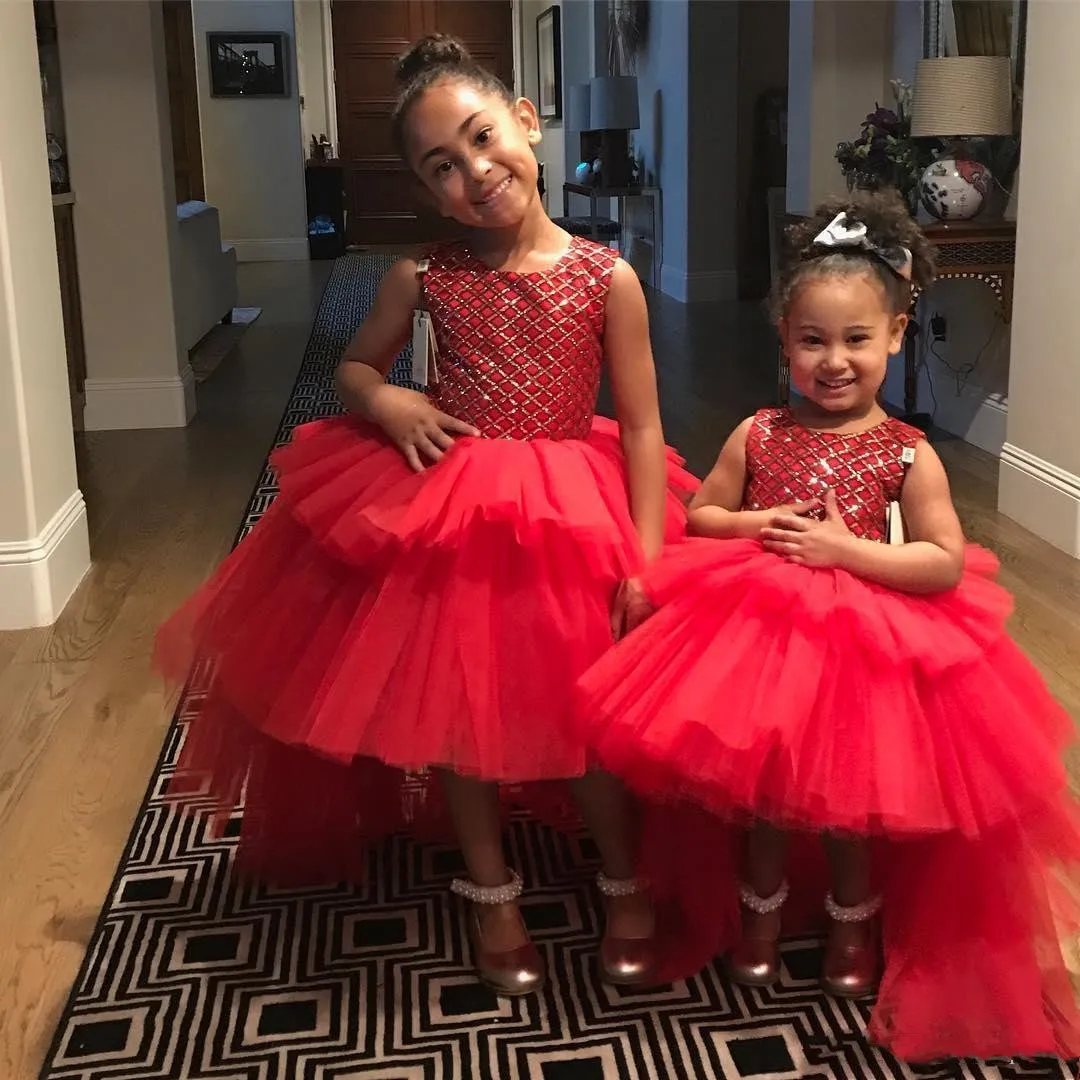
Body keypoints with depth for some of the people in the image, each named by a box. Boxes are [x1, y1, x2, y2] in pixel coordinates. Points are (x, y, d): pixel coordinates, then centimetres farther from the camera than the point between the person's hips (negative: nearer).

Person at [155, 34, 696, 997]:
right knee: (457, 708, 11)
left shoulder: (606, 278, -9)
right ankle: (492, 892, 33)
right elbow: (352, 367, 12)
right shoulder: (424, 278, -4)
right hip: (442, 519, 2)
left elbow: (642, 427, -7)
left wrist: (646, 560, -12)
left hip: (572, 520, -1)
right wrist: (383, 398, -11)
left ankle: (624, 884, 32)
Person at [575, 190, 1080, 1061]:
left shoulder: (909, 455, -9)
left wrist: (846, 549, -20)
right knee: (763, 789, 15)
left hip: (867, 646, -2)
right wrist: (755, 527, -12)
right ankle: (762, 913, 41)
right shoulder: (758, 435, -2)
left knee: (852, 795, 12)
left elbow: (947, 564, -13)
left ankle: (853, 922, 40)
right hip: (760, 631, 2)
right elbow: (701, 516, 8)